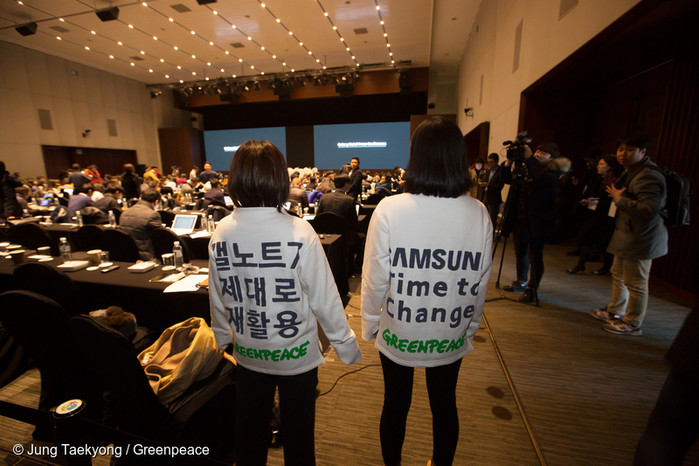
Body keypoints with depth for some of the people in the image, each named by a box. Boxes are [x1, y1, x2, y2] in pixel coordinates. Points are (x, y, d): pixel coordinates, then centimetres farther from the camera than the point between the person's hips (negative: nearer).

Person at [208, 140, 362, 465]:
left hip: (248, 354, 4)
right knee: (298, 431, 22)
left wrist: (223, 339, 18)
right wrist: (345, 344, -2)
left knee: (249, 431, 27)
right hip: (296, 353, -3)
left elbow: (218, 299, 0)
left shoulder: (221, 233, -12)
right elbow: (323, 296, -18)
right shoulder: (298, 232, -24)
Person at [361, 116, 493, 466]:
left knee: (396, 404, 23)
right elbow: (480, 283, -4)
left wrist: (369, 325, 2)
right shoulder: (479, 214, -14)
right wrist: (468, 328, 13)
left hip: (397, 334, -2)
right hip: (451, 338, 2)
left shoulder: (390, 209, -22)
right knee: (444, 405, 27)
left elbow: (375, 280, -16)